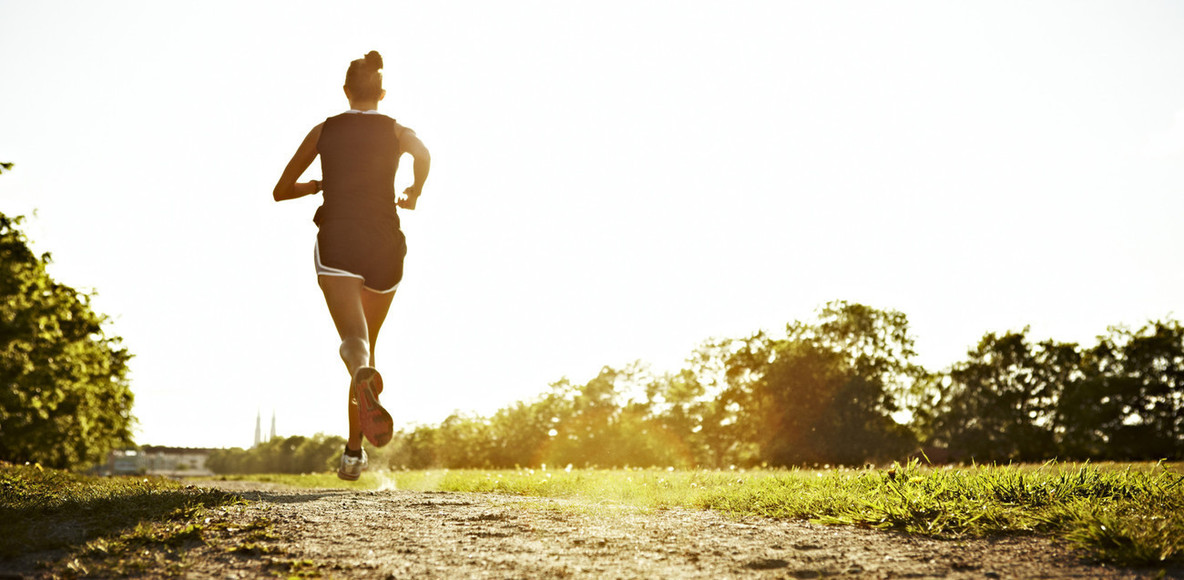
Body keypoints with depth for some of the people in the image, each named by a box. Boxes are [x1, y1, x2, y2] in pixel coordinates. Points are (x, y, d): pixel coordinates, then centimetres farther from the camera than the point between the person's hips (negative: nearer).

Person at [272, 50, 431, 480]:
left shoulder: (324, 131, 12)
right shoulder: (397, 131, 10)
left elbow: (281, 191, 15)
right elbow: (423, 155, -15)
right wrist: (414, 194, 3)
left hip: (336, 242, -1)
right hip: (384, 244, 1)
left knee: (353, 339, -18)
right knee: (369, 343, 16)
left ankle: (365, 377, -57)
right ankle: (353, 453, 18)